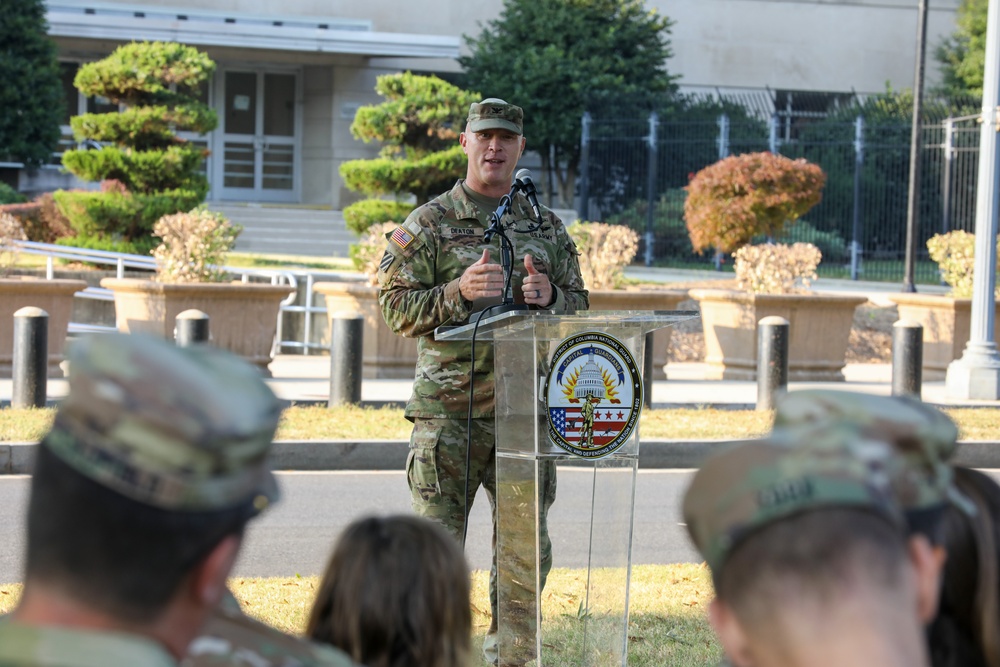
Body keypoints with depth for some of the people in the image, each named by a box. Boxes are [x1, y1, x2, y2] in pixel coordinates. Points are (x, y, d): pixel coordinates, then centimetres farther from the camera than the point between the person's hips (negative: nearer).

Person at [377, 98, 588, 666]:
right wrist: (459, 292, -18)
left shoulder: (548, 228, 13)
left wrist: (549, 295, -6)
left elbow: (580, 306, 16)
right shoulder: (430, 224, 2)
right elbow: (396, 305, -3)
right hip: (449, 410, -3)